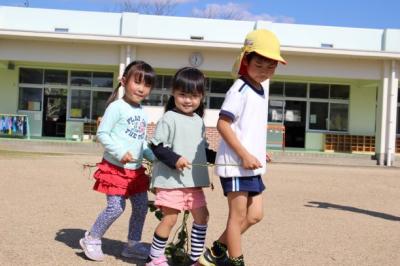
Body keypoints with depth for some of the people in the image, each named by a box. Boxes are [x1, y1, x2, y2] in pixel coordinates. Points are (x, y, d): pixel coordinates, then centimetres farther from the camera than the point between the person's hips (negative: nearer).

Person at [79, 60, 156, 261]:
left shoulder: (142, 112, 12)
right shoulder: (116, 107, -12)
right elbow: (102, 134, -15)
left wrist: (155, 157, 3)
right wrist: (120, 152, -23)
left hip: (135, 169, 8)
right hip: (115, 167, -8)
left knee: (141, 207, 10)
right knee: (116, 207, -9)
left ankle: (133, 244, 26)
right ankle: (91, 240, 13)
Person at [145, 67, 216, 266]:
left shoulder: (199, 121, 13)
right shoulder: (169, 118, -9)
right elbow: (156, 146, -12)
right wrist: (174, 159, -24)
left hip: (194, 181, 8)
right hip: (170, 180, -7)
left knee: (202, 216, 10)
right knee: (170, 218, -4)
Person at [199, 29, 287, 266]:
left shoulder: (262, 90, 14)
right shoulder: (240, 89, -13)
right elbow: (222, 123, -20)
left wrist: (259, 152, 13)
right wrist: (244, 154, -22)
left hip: (252, 164, 9)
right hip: (235, 163, -9)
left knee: (255, 215, 13)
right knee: (238, 215, -1)